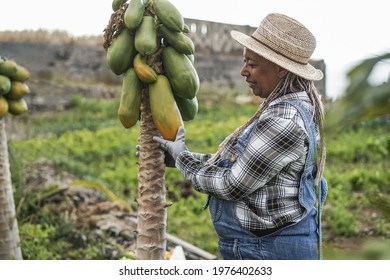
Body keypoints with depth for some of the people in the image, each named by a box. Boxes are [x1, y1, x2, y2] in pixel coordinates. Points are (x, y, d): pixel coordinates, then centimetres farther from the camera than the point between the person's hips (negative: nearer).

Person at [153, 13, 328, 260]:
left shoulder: (283, 119, -25)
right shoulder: (290, 105, 8)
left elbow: (233, 185, -20)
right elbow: (238, 163, 12)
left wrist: (182, 158, -4)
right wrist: (171, 156, 12)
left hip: (270, 250, -10)